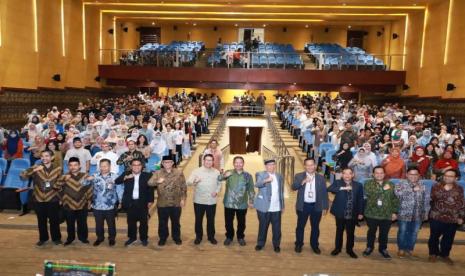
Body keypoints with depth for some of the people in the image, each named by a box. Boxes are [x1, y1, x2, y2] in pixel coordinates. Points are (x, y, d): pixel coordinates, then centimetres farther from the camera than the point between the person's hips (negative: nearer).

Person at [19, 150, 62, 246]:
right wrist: (34, 170, -30)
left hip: (53, 200, 0)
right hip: (38, 200, 1)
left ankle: (56, 238, 25)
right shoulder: (36, 168, -3)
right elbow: (22, 176, -16)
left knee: (54, 220, 7)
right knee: (41, 221, 13)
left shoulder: (58, 169, 0)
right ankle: (43, 238, 31)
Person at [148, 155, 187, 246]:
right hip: (162, 203, 0)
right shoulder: (157, 173, 0)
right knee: (162, 222, 12)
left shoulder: (179, 173, -1)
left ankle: (176, 237, 31)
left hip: (176, 203, 0)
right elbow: (149, 183, -13)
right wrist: (157, 181, -33)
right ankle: (162, 238, 30)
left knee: (175, 221, 14)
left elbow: (183, 187, 1)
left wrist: (183, 199, -4)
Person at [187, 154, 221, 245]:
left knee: (211, 220, 12)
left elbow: (219, 184, 12)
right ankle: (198, 237, 27)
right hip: (199, 201, -1)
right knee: (198, 220, 10)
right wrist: (194, 181, -36)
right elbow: (188, 182, -14)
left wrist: (217, 191, -6)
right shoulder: (196, 171, -5)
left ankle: (211, 237, 29)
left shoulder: (216, 172, 3)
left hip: (212, 201, 1)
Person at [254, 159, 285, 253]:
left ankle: (276, 244, 22)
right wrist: (266, 180, -41)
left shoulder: (280, 176, 11)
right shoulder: (260, 174, -3)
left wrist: (283, 205, 14)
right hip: (264, 207, -3)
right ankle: (260, 243, 24)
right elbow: (257, 184, -22)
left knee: (277, 227, 6)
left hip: (276, 207, 3)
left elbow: (281, 192, 16)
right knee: (263, 226, 8)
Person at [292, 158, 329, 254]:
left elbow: (324, 193, 4)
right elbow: (293, 187, -14)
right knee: (300, 226, 8)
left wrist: (325, 207, 2)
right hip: (303, 206, -1)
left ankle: (315, 245, 27)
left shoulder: (321, 178, 3)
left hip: (316, 206, 1)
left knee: (315, 227, 11)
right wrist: (303, 182, -29)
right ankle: (299, 245, 25)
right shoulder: (299, 176, -1)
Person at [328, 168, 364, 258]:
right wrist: (342, 188, -29)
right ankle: (337, 248, 29)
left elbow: (360, 200, 5)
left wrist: (360, 213, 2)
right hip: (340, 213, -1)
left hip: (352, 214, 1)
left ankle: (350, 249, 28)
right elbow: (329, 189, -21)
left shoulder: (358, 185, 2)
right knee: (339, 231, 13)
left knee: (350, 233, 11)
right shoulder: (337, 183, -2)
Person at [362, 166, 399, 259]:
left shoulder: (391, 185, 6)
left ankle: (383, 249, 33)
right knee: (371, 231, 12)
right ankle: (369, 247, 32)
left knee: (384, 233, 12)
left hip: (387, 215, 2)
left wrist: (394, 212, 1)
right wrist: (383, 189, -20)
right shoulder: (368, 183, -2)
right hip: (372, 214, -1)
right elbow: (369, 193, -21)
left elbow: (395, 199, 6)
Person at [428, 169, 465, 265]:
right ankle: (433, 253, 28)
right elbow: (433, 197, -12)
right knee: (434, 236, 10)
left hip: (452, 219, 2)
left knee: (449, 238, 12)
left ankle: (445, 254, 32)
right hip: (436, 217, -2)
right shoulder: (436, 186, -1)